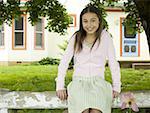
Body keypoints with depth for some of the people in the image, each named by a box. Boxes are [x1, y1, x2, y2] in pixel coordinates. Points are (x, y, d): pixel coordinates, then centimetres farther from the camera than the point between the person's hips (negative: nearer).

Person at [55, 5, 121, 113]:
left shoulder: (105, 37, 4)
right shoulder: (76, 38, 7)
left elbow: (113, 63, 6)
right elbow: (64, 62, 8)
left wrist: (116, 87, 2)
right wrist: (60, 86, 1)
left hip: (98, 81, 0)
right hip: (79, 81, 1)